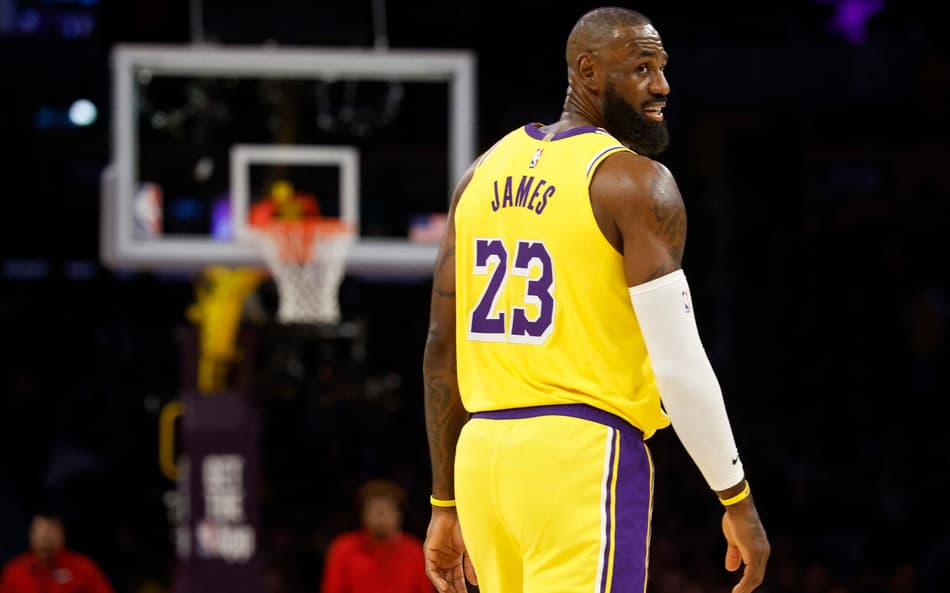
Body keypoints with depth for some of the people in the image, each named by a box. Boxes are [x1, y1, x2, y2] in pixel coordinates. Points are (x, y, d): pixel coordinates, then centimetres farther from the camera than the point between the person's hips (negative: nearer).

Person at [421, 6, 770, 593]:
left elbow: (442, 349, 15)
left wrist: (446, 505, 20)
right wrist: (738, 502, -4)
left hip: (482, 455, 8)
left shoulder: (484, 174, 14)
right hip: (585, 456, -8)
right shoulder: (636, 184, -7)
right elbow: (679, 363, -12)